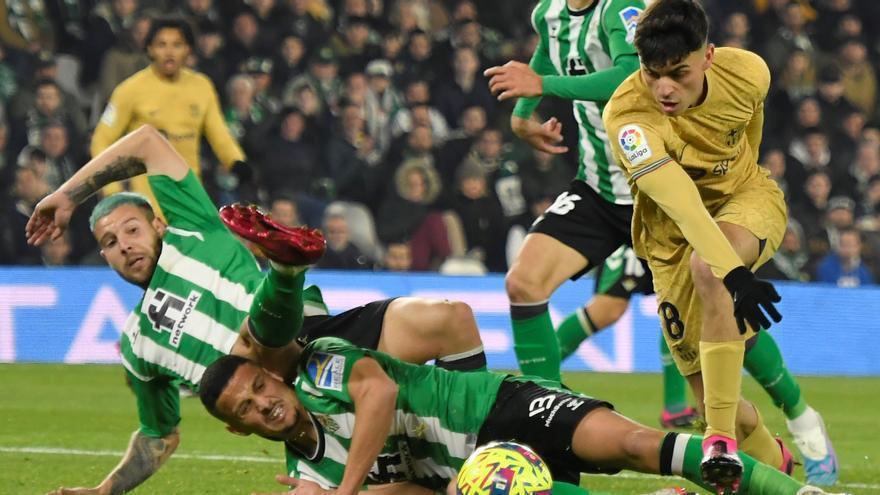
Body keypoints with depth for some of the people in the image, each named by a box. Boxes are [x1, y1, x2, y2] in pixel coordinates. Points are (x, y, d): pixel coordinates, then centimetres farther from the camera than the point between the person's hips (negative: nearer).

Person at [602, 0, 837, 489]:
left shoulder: (748, 72, -19)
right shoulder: (627, 116, -31)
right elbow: (680, 203, -43)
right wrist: (735, 272, -56)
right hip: (674, 238, -1)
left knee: (707, 269, -35)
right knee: (709, 392, -4)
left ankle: (723, 438, -34)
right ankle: (773, 461, 29)